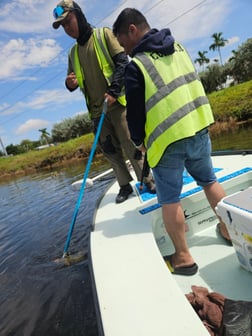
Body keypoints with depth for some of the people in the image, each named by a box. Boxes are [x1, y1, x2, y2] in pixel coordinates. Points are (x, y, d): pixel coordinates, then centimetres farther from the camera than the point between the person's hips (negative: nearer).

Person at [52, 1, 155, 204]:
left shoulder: (104, 35, 3)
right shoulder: (73, 53, 18)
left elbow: (122, 62, -7)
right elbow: (74, 82, 22)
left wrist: (113, 92, -18)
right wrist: (70, 84, -3)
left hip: (117, 103, -5)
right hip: (97, 110, 5)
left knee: (130, 144, -6)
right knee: (110, 150, 7)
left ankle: (148, 181, 10)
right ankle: (125, 186, 20)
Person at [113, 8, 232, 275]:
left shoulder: (135, 65, -9)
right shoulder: (178, 47, 12)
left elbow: (135, 112, -7)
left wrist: (139, 140, 9)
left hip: (167, 139, -7)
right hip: (198, 127, 7)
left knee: (169, 200, 5)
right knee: (209, 180, 22)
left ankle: (183, 257, 16)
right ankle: (229, 229, 36)